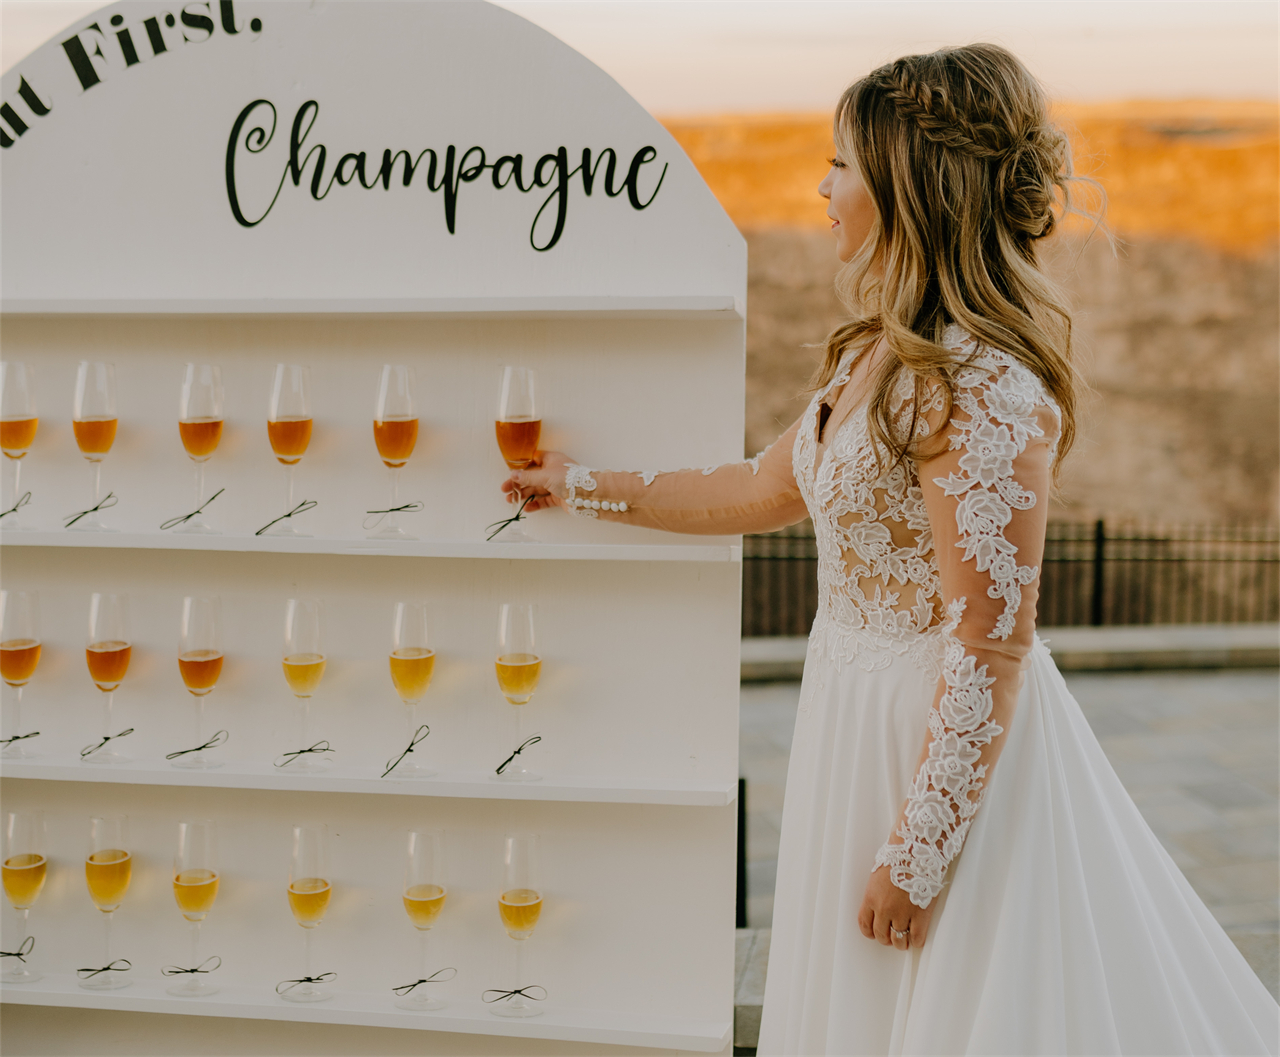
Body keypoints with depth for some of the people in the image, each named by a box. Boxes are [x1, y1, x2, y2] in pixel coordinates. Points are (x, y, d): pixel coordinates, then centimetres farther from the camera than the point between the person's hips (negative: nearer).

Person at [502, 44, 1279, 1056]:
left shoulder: (984, 388, -24)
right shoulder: (876, 354, 6)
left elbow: (991, 647, -24)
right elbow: (764, 490, 19)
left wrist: (914, 856, -20)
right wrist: (584, 487, 25)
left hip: (952, 744, -9)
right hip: (860, 709, 9)